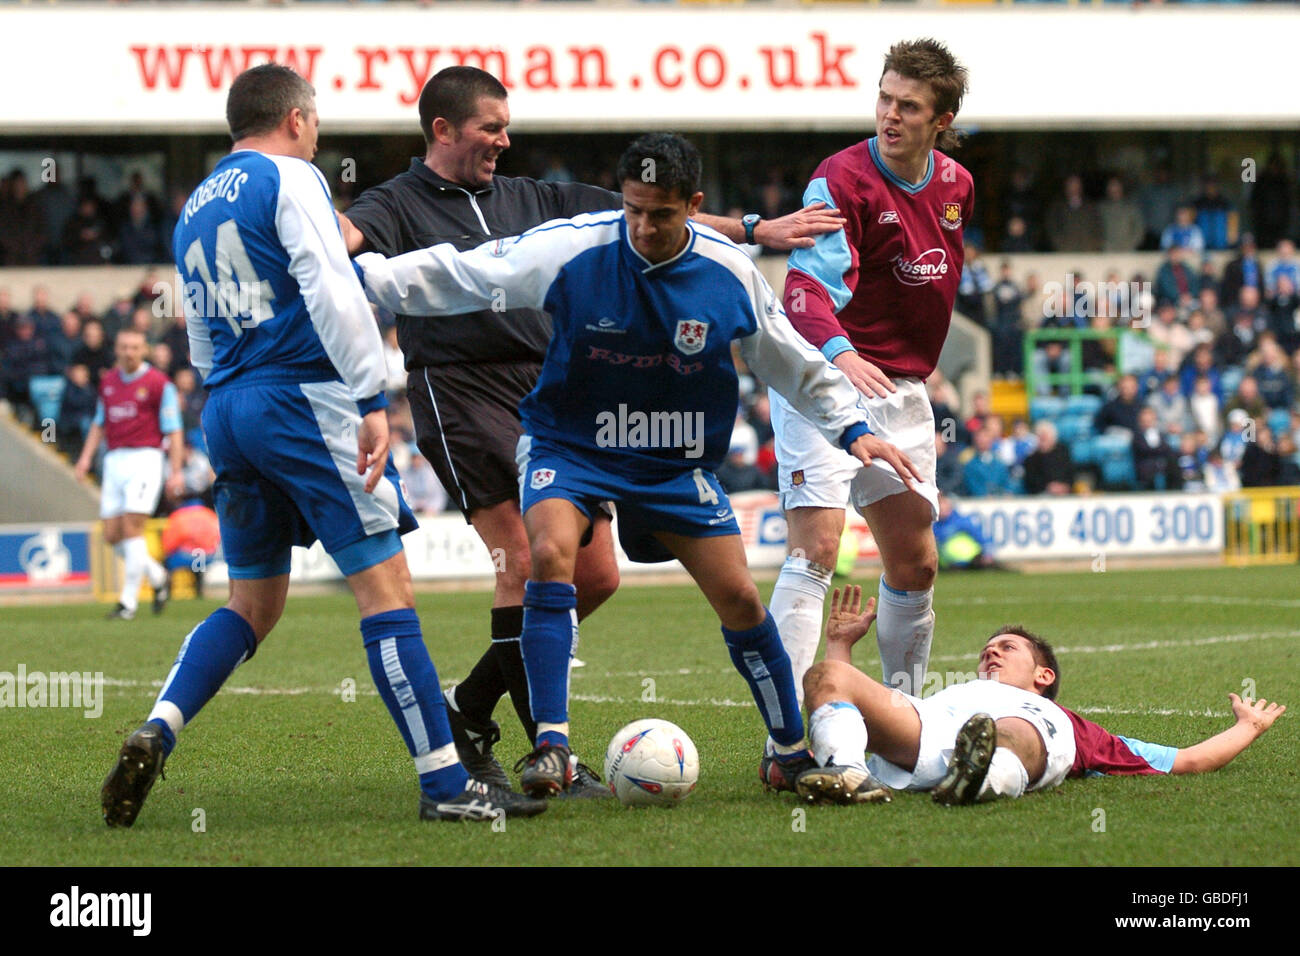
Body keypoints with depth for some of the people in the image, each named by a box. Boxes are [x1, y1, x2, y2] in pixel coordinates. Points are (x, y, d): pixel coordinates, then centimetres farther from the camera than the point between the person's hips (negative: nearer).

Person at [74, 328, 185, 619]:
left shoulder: (159, 384, -4)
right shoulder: (107, 381, 13)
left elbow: (173, 431, -5)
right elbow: (99, 423, 24)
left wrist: (176, 472, -11)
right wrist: (87, 455, 11)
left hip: (145, 458, -6)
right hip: (114, 461, 6)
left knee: (132, 527, -15)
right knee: (112, 535, 2)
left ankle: (128, 601, -10)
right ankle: (157, 577, 25)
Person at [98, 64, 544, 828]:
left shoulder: (195, 209, 20)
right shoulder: (289, 179, -4)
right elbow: (332, 292, -15)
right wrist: (373, 399, -17)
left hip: (226, 412, 8)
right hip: (305, 396, -8)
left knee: (253, 603, 15)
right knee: (386, 585, -7)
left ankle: (155, 735, -4)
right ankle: (446, 783, -10)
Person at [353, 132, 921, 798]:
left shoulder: (732, 274, -12)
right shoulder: (571, 249, -19)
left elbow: (794, 362, 4)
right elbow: (459, 274, -13)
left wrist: (853, 429, 1)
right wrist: (362, 275, -18)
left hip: (676, 462, 2)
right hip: (570, 444, -2)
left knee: (739, 598, 0)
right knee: (550, 555, -29)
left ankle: (795, 750, 20)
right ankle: (551, 747, -26)